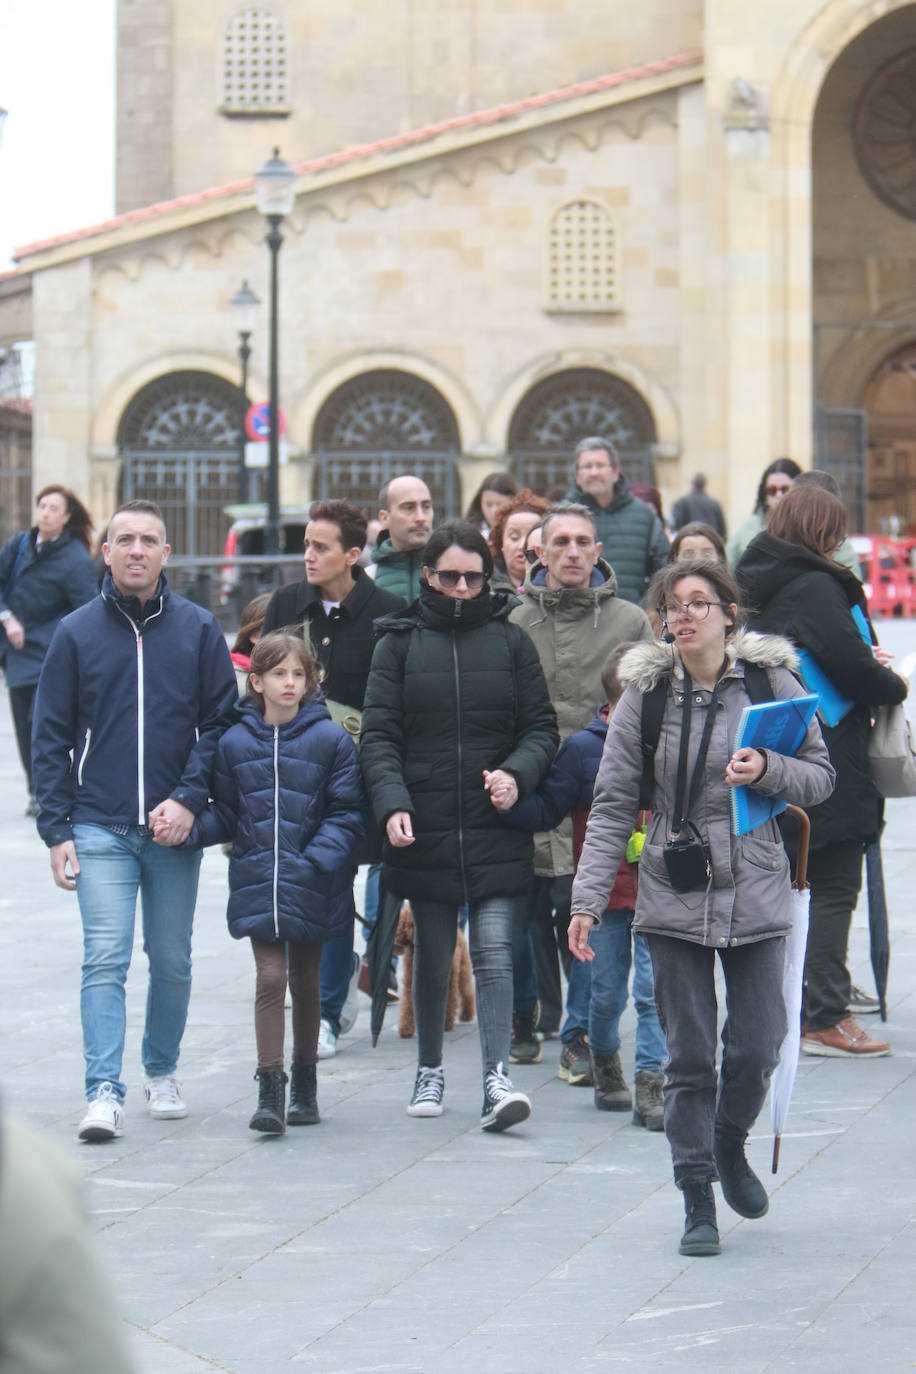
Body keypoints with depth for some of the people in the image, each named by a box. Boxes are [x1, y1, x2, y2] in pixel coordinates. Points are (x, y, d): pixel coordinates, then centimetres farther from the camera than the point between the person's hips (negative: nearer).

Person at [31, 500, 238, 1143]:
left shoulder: (198, 629, 4)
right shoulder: (77, 633, 4)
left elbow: (222, 721, 4)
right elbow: (51, 735, 5)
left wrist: (190, 799, -9)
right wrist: (58, 829, -2)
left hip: (175, 828, 1)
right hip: (100, 829, -1)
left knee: (172, 961, 10)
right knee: (105, 959, -10)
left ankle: (162, 1072, 29)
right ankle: (105, 1093, -13)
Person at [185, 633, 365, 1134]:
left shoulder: (331, 740, -3)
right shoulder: (235, 743, 2)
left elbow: (347, 814, -3)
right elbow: (226, 815, 8)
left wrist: (316, 861, -16)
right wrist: (188, 828, -10)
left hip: (312, 887, 0)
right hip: (257, 884, 0)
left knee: (305, 980, 12)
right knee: (270, 976, -9)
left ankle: (305, 1085, 26)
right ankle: (270, 1089, -7)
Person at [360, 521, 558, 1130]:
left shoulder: (511, 640, 6)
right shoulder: (400, 643, 5)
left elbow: (542, 726, 7)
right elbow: (379, 735, 0)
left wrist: (517, 773, -13)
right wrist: (392, 802, -15)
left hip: (495, 829, -1)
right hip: (425, 828, 1)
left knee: (494, 950, -9)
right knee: (433, 953, 10)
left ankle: (497, 1078, -13)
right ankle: (430, 1069, 24)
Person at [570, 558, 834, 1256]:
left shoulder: (772, 681, -1)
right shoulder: (645, 694, 0)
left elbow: (822, 776, 4)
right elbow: (614, 805, 0)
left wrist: (769, 771, -18)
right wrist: (588, 898, -6)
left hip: (757, 896, 0)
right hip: (673, 897, 0)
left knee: (757, 1046, 2)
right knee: (689, 1056, 1)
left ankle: (730, 1147, 32)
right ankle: (698, 1200, 10)